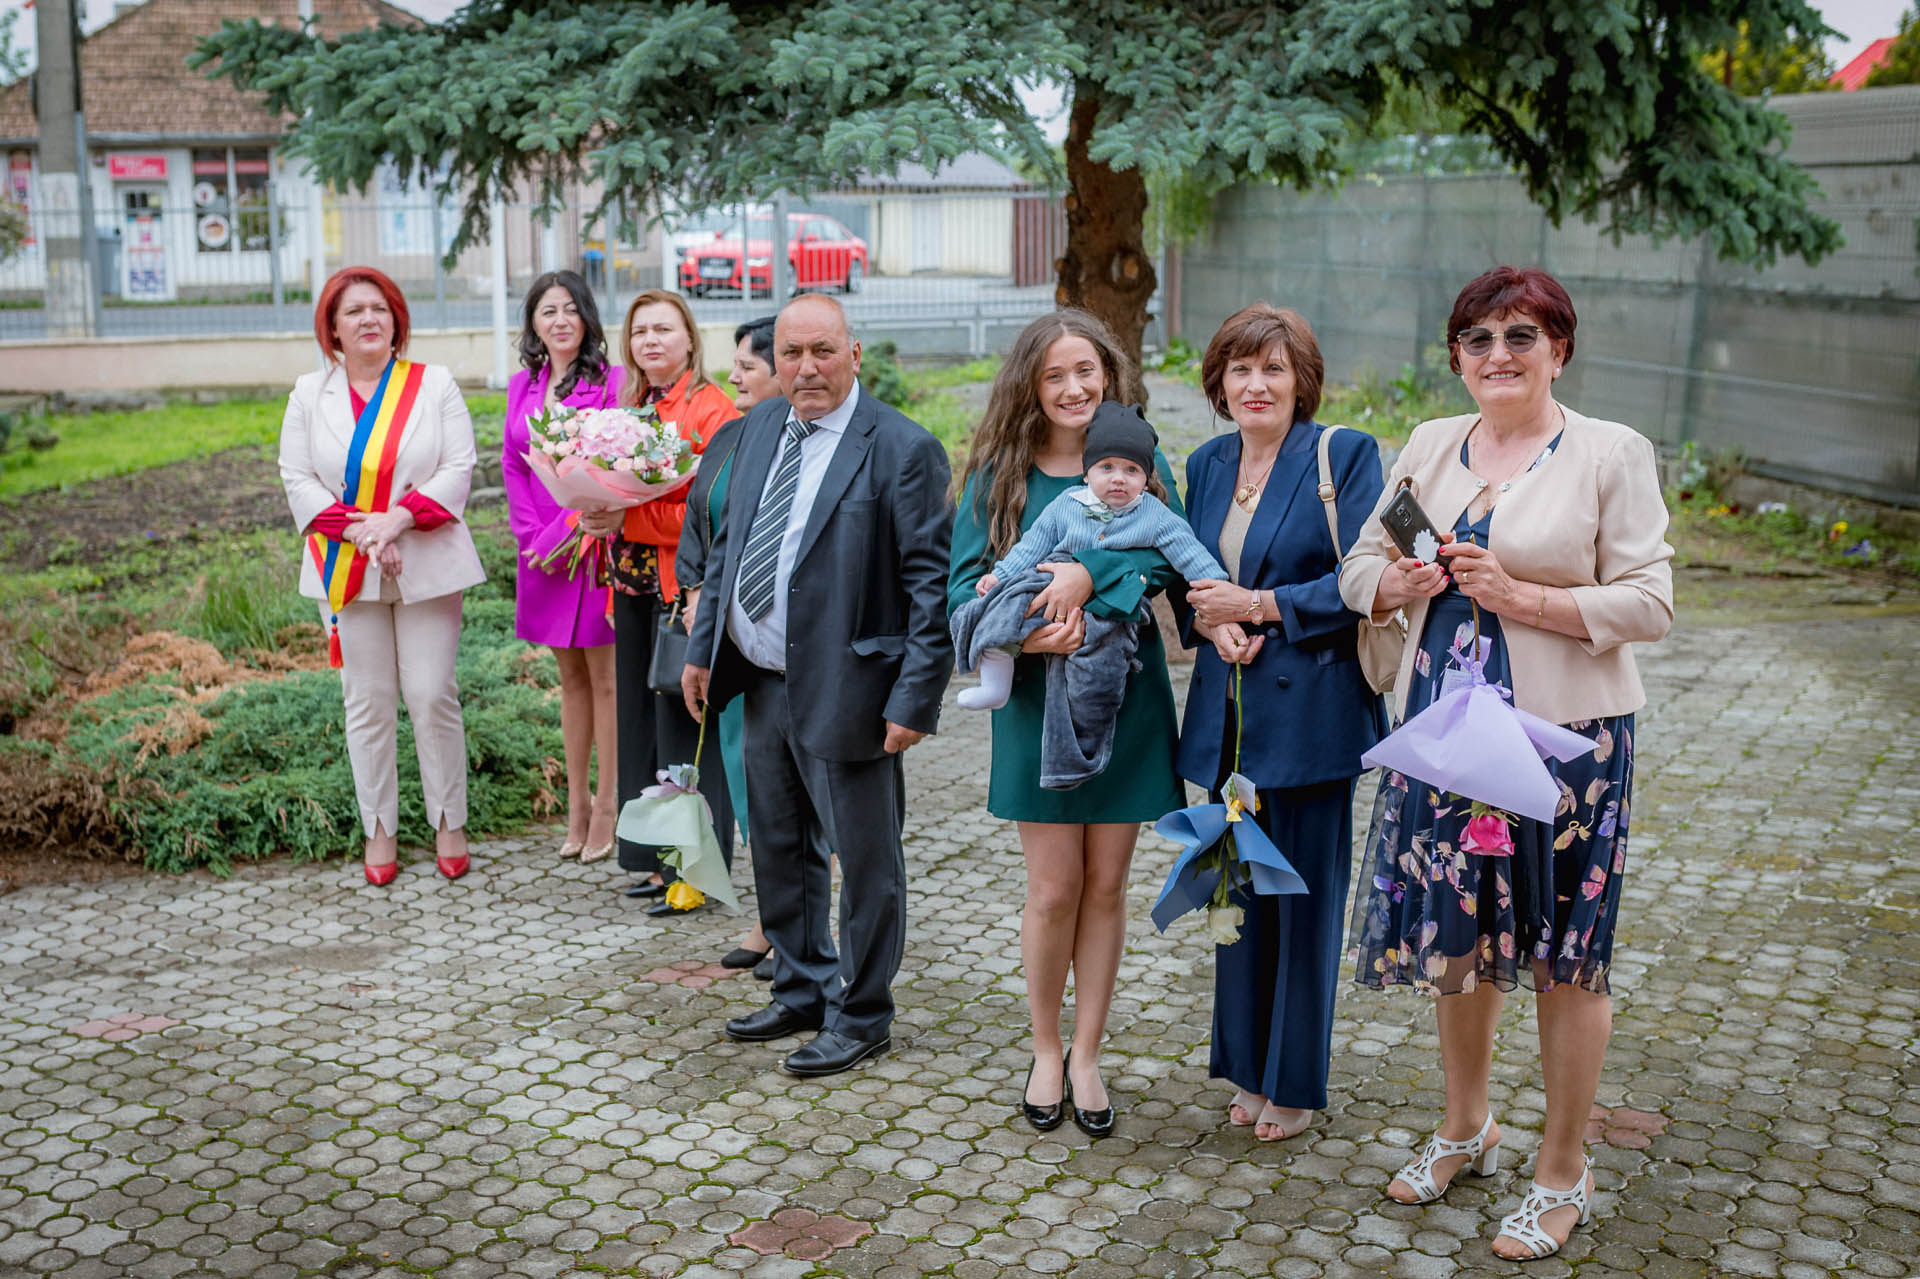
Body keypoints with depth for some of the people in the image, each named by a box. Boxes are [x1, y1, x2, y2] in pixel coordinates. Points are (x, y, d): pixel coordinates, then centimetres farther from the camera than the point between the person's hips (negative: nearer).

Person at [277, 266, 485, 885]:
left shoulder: (434, 384, 3)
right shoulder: (309, 393, 8)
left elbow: (459, 468, -4)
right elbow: (298, 478, 2)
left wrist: (395, 519, -16)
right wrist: (358, 532, -12)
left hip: (426, 566, -1)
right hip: (346, 570, 1)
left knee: (432, 695, -3)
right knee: (368, 702, 4)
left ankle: (449, 823, 11)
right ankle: (380, 830, 14)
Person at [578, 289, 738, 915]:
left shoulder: (712, 409, -9)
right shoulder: (631, 406, 15)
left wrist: (627, 518, -21)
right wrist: (593, 517, -2)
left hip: (686, 588, -8)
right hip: (633, 588, 8)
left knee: (684, 728, -3)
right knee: (639, 723, 12)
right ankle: (655, 857, 22)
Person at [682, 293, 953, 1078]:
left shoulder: (902, 449, -13)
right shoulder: (761, 427, 8)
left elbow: (932, 584, -15)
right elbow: (727, 542, 16)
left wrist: (916, 697, -19)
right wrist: (703, 648, 12)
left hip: (845, 692, -7)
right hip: (765, 687, 7)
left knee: (865, 861, 7)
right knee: (779, 852, 20)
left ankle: (859, 1017, 24)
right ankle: (802, 991, 39)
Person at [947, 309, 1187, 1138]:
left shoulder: (1139, 459, 3)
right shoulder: (998, 476, 1)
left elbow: (1171, 550, -12)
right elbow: (963, 587, -4)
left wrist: (1087, 575, -28)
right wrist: (1027, 633, -23)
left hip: (1127, 698, 1)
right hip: (1038, 702, -1)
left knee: (1106, 885, 8)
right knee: (1054, 890, 2)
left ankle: (1086, 1055, 24)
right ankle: (1045, 1051, 24)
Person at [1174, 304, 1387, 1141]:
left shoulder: (1344, 457, -6)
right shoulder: (1207, 464, 12)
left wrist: (1259, 607, -14)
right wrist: (1212, 624, -5)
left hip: (1309, 712, -5)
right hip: (1228, 713, 5)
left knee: (1304, 894, 4)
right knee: (1239, 890, 12)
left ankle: (1295, 1085, 19)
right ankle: (1249, 1070, 27)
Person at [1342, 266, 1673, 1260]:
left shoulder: (1612, 453, -5)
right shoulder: (1429, 445, 9)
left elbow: (1648, 602, -9)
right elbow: (1359, 568, 12)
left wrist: (1521, 596, -18)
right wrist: (1404, 583, -10)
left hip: (1566, 731, -4)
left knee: (1565, 953, 5)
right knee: (1456, 933, 14)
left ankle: (1562, 1174, 22)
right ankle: (1465, 1128, 36)